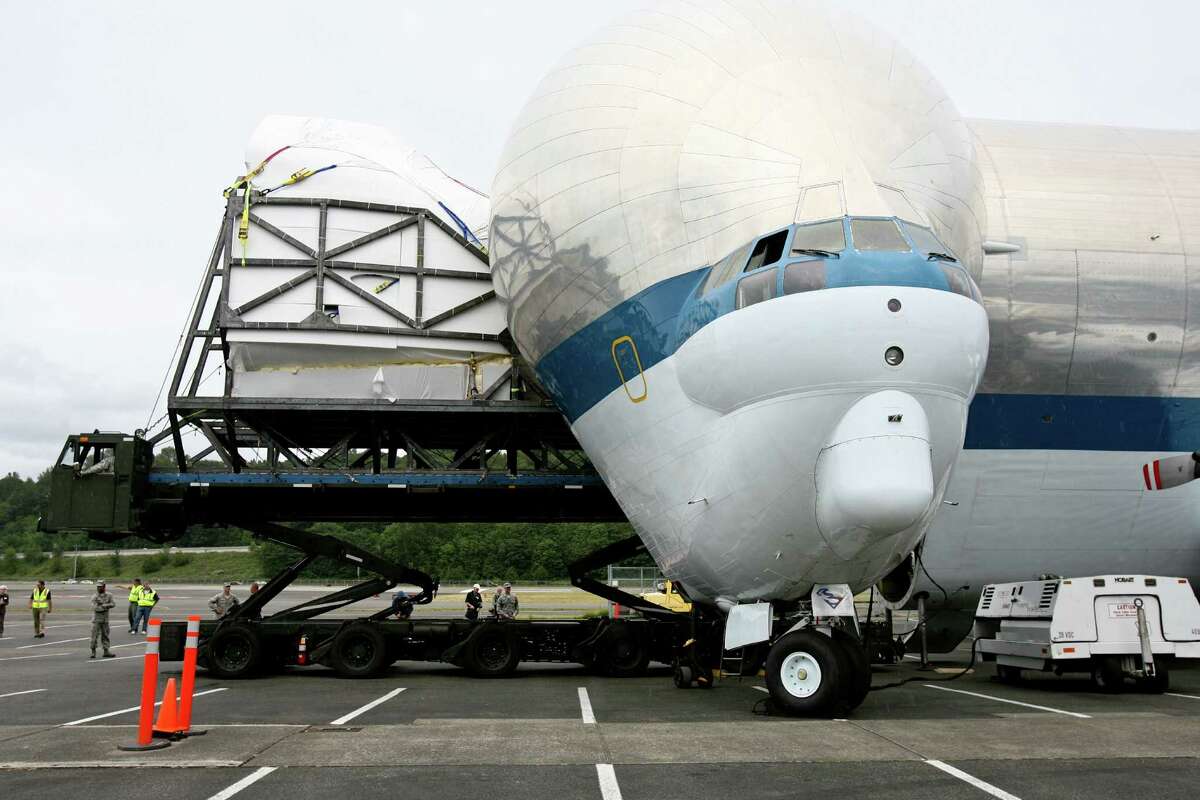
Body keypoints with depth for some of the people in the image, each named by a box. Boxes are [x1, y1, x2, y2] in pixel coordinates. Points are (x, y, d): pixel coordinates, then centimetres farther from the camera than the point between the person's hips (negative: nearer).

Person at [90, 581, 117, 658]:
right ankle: (93, 652, 1)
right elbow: (95, 608, -15)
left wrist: (103, 605, -17)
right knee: (94, 635, -5)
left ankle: (106, 651, 13)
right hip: (96, 619, -3)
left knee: (105, 635, 8)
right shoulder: (94, 597, -6)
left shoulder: (109, 595, 2)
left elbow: (113, 604, -8)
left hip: (105, 619, 3)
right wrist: (106, 607, -16)